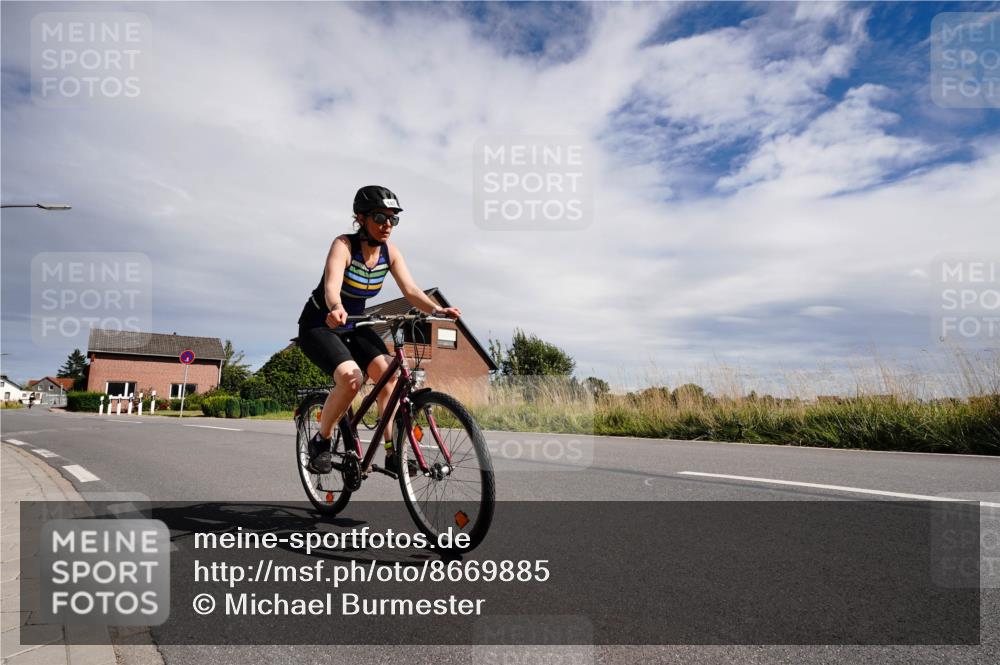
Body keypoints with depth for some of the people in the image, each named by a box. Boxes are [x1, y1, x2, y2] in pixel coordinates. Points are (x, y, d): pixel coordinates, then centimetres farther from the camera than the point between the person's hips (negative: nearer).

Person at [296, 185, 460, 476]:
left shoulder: (390, 252, -8)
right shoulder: (344, 245, -23)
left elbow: (410, 290, -17)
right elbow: (332, 285, -39)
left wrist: (437, 309, -37)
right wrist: (336, 309, -62)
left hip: (353, 326, 5)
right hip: (319, 325, -5)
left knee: (388, 373, -18)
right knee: (351, 378, -29)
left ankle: (391, 452, -10)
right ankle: (320, 441, -5)